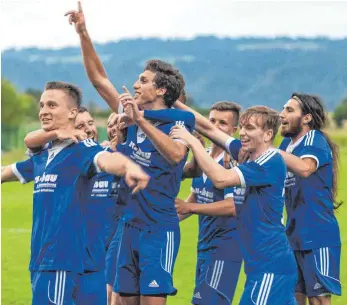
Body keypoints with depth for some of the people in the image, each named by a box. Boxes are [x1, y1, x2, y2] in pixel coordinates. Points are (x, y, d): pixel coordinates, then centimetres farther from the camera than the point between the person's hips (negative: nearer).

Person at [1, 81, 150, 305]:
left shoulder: (82, 148, -9)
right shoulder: (42, 157, 16)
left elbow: (106, 160, -32)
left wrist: (129, 166, -53)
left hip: (62, 259, -8)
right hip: (40, 259, 8)